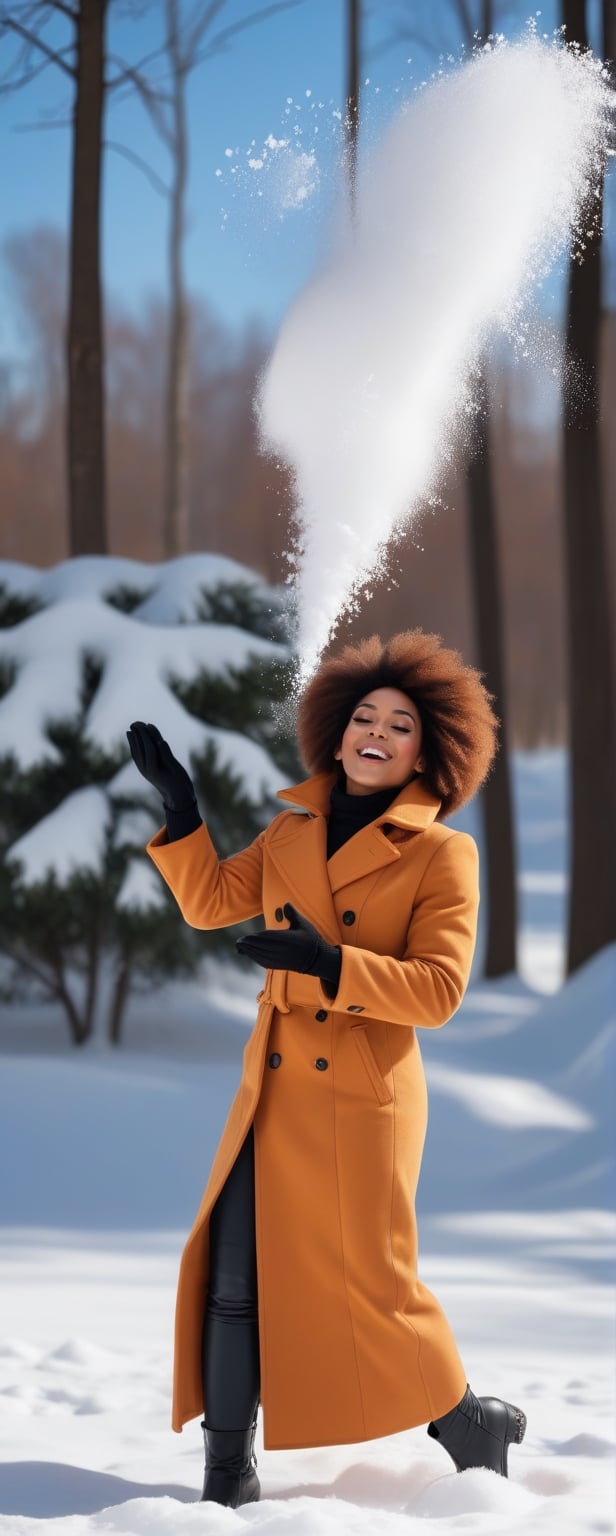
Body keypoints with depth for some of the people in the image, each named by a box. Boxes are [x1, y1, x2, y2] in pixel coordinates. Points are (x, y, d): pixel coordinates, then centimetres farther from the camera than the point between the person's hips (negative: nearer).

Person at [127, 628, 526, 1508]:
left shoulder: (440, 854, -6)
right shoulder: (292, 832, 11)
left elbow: (438, 990, -13)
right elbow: (210, 901, 18)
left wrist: (327, 964, -23)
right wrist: (179, 805, 7)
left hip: (365, 1101, -5)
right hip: (274, 1095, 5)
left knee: (370, 1284, -2)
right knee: (232, 1279, 0)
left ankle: (472, 1427, 21)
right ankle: (229, 1477, 7)